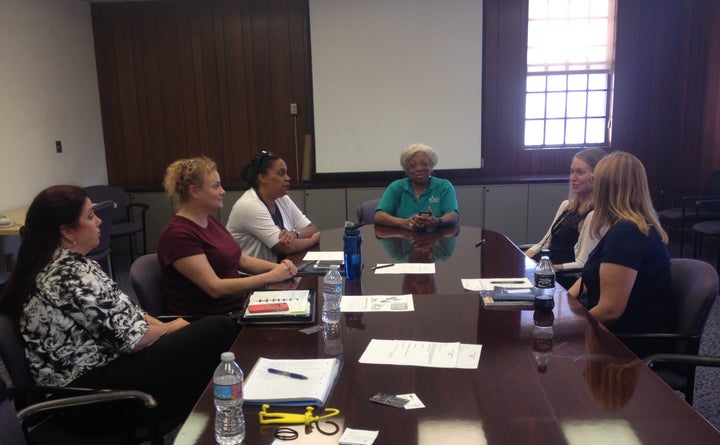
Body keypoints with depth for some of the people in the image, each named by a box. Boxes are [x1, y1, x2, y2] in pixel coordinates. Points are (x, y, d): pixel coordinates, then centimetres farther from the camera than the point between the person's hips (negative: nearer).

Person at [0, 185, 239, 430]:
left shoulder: (61, 263, 8)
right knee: (219, 331, -15)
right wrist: (169, 328, -2)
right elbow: (131, 337, -21)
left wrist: (162, 326, 1)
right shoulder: (72, 275, -23)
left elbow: (120, 310, 13)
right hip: (93, 389, -10)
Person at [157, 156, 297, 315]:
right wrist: (271, 277, -22)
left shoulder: (209, 220, 10)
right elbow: (215, 288, -23)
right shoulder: (178, 234, -18)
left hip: (237, 306, 8)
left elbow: (242, 260, 14)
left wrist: (278, 267, -4)